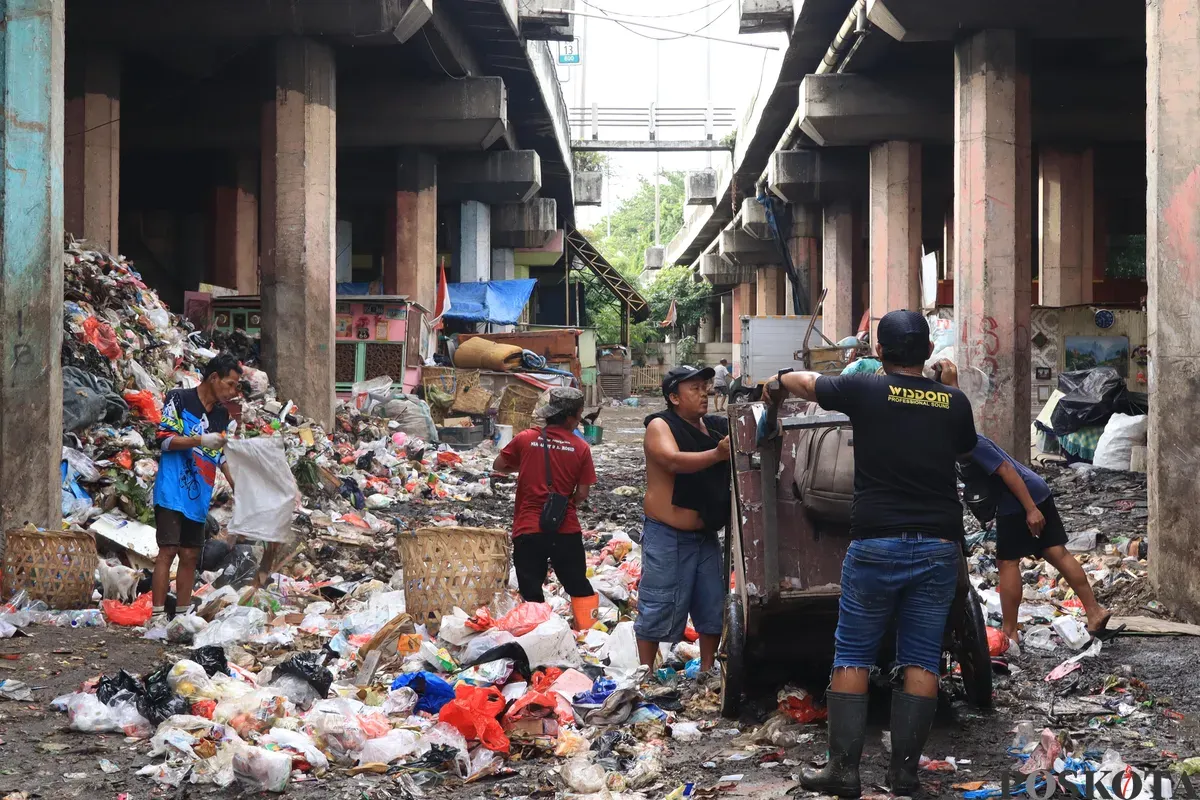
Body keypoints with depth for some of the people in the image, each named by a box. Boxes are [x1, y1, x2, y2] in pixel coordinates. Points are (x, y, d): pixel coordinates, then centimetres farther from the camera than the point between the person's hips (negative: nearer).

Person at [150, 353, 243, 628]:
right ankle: (157, 616, -9)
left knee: (190, 555, 8)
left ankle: (182, 616, 14)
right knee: (168, 550, -10)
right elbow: (164, 439, -10)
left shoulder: (222, 415, 15)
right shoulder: (179, 399, -4)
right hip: (172, 491, -7)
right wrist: (201, 440, -19)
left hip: (198, 497, 7)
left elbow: (221, 456, 21)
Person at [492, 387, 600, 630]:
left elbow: (498, 467, 11)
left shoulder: (525, 439, -2)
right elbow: (582, 495, -2)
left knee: (531, 593, 6)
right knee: (579, 587, 16)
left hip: (528, 530, 0)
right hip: (566, 530, 0)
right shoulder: (581, 448, -3)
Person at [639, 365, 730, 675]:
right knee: (658, 607, -2)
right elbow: (674, 461, -26)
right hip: (668, 535, -6)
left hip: (706, 534, 6)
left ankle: (707, 669, 24)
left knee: (712, 606, 11)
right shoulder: (660, 426, -9)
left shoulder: (716, 427, 9)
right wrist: (717, 454, -40)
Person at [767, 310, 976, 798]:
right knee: (921, 661, 6)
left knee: (852, 657, 7)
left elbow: (801, 381, 14)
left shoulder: (865, 391, -5)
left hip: (876, 543, -2)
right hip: (938, 545, 2)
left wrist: (776, 385, 35)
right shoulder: (953, 402, 3)